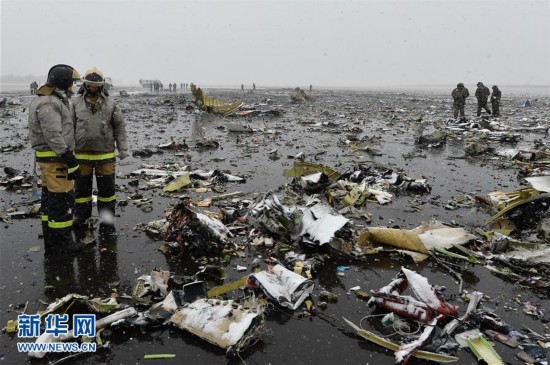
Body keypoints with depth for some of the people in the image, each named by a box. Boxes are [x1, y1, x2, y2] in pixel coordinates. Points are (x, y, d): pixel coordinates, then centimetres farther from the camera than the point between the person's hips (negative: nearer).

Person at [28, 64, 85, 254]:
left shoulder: (53, 100, 15)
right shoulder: (48, 104, -18)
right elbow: (54, 137, -23)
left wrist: (69, 157, 23)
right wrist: (71, 161, -21)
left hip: (51, 159, 11)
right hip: (56, 159, -11)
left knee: (50, 199, 14)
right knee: (62, 199, -4)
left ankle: (51, 242, 24)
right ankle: (62, 243, 4)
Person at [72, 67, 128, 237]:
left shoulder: (110, 103, 2)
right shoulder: (76, 103, 3)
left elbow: (120, 126, 4)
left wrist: (123, 148, -1)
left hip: (105, 155, 0)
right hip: (81, 155, 0)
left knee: (106, 188, 8)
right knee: (82, 188, 9)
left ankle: (107, 219, 22)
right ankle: (80, 221, 21)